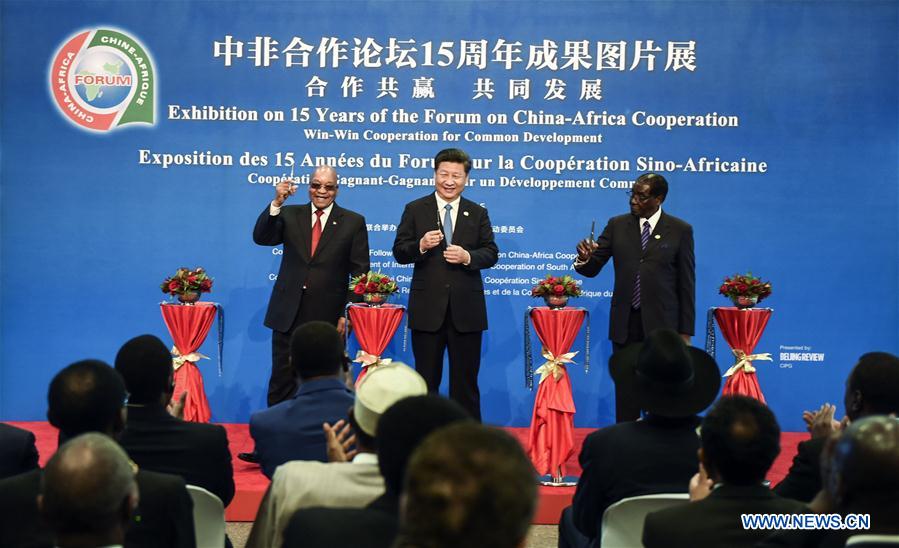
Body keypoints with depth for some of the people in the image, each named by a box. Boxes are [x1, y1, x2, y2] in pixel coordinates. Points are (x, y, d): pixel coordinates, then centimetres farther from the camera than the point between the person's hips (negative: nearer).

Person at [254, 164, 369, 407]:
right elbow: (261, 237, -6)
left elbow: (360, 271, 1)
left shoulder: (353, 222, 4)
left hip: (329, 317, -1)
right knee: (282, 380, 5)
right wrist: (277, 202, -18)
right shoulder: (290, 214, 9)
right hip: (289, 314, 2)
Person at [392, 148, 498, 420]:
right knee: (426, 380, 8)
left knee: (466, 381, 7)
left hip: (466, 309, 1)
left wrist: (468, 257, -16)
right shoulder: (414, 209, 4)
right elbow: (399, 252, 0)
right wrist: (421, 245, -20)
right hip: (428, 308, -1)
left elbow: (491, 253, 4)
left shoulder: (478, 213, 9)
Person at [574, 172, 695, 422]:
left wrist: (685, 331, -3)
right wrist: (585, 258, -20)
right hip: (625, 323, 2)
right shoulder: (617, 225, 5)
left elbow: (686, 283, -1)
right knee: (625, 393, 7)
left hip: (662, 324, -2)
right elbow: (592, 269, 4)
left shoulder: (680, 230, -1)